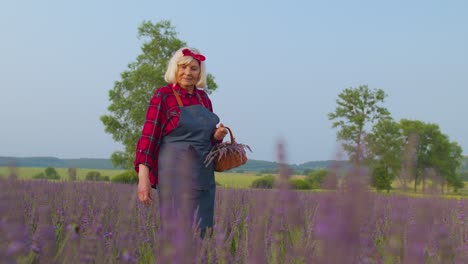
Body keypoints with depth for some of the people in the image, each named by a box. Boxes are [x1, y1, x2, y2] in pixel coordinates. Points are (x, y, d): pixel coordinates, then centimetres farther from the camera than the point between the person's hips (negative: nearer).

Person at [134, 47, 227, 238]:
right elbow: (148, 135, -10)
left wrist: (217, 136, -2)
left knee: (200, 230, 8)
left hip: (203, 176, 6)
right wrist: (143, 176, -19)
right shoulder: (163, 95, -5)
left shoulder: (203, 97, 12)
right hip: (176, 173, -6)